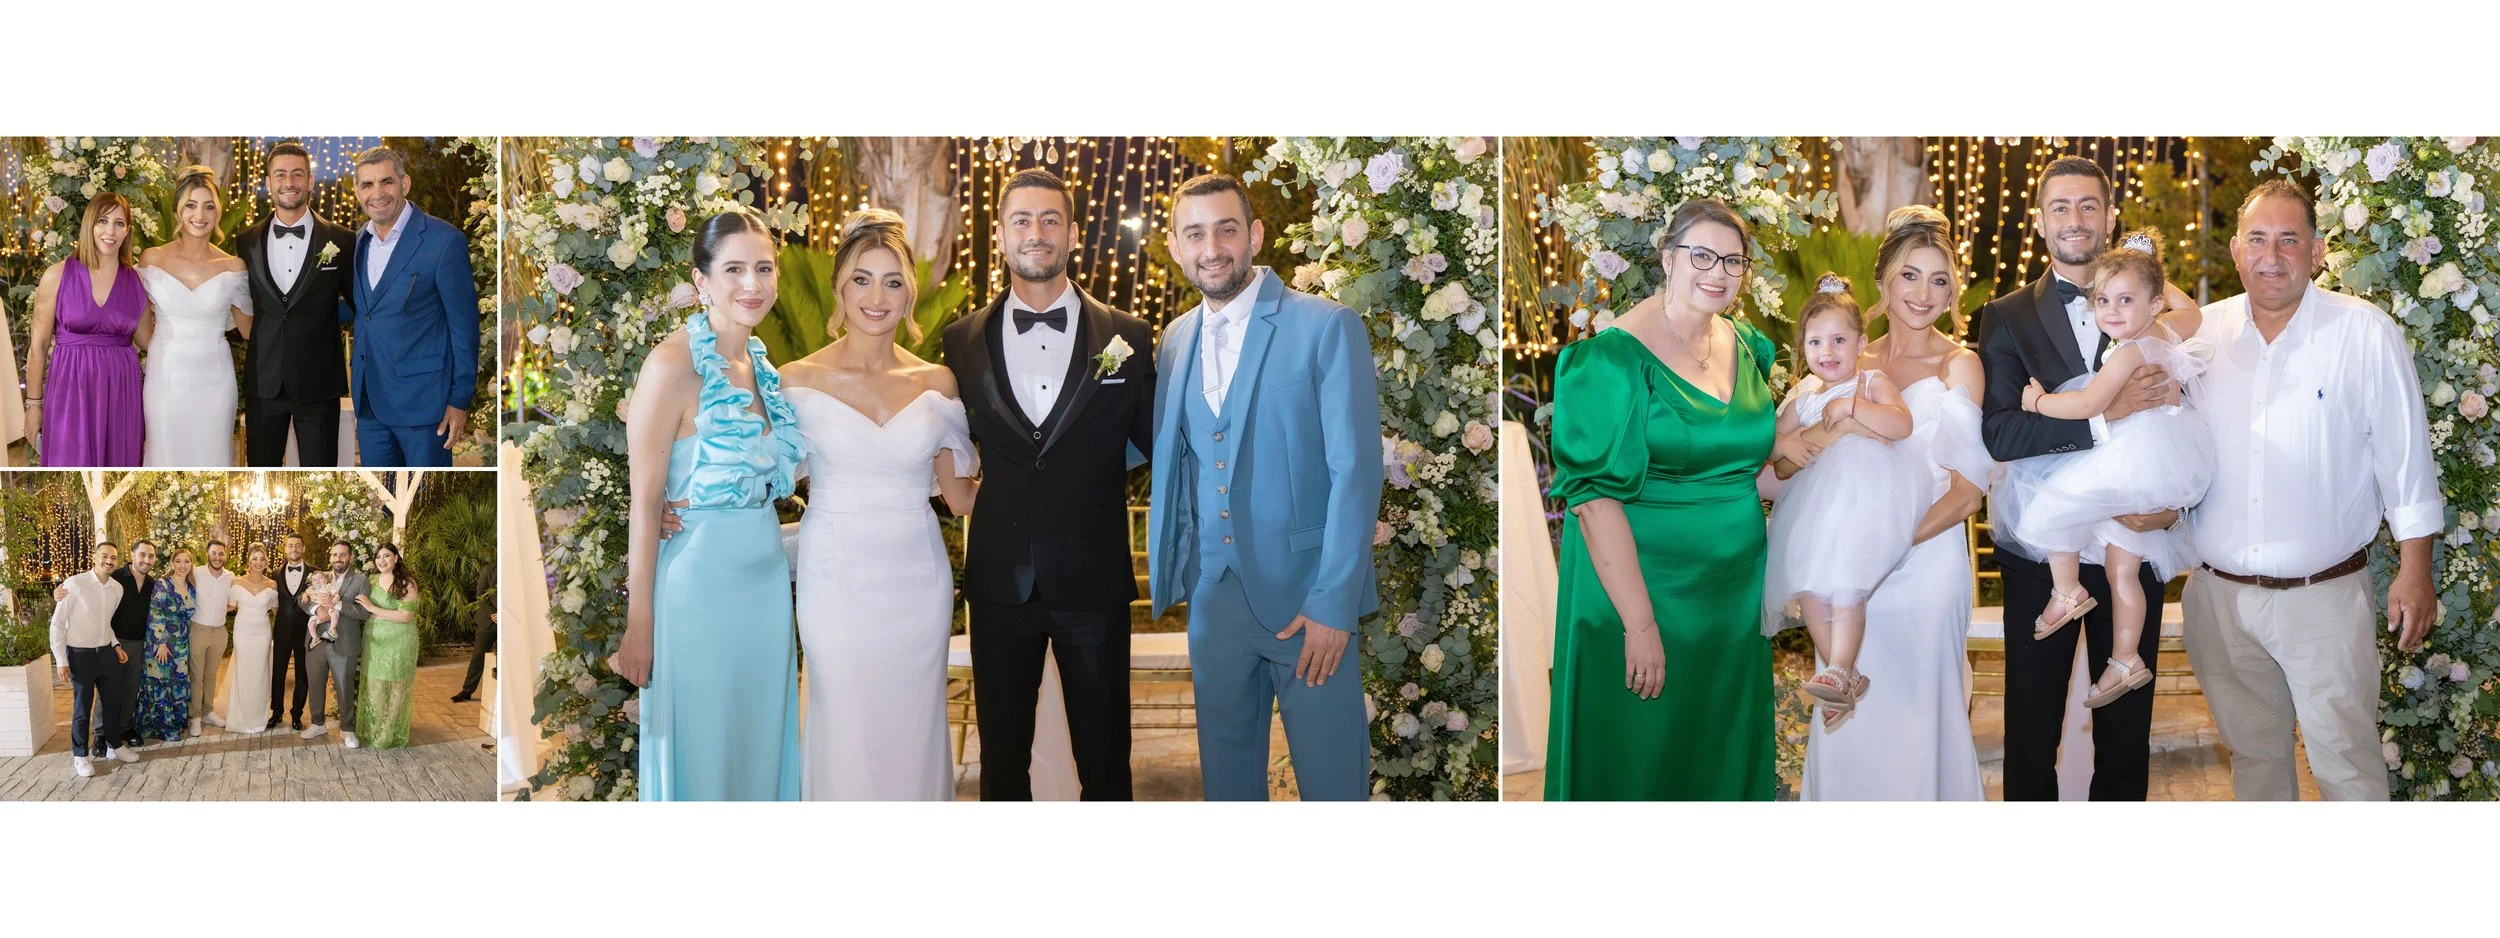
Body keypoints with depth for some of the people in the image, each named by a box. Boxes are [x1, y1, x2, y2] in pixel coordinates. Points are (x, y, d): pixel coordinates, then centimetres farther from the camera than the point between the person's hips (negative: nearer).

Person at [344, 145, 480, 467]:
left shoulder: (443, 240, -11)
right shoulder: (360, 241, 10)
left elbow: (463, 325, -9)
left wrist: (460, 400, -11)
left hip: (421, 400, -6)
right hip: (369, 399, 6)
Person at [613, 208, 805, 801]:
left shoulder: (764, 364, 7)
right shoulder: (674, 364, -14)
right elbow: (644, 503, -14)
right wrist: (639, 623, -15)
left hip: (766, 574, 7)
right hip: (698, 576, -7)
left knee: (759, 740, 15)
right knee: (699, 747, 5)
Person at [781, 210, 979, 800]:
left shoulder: (936, 382, 5)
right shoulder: (799, 380, -2)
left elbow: (960, 496, 11)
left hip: (917, 579, 2)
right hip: (836, 582, -2)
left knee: (913, 734, 9)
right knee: (845, 735, 3)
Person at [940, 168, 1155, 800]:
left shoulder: (1126, 337, -1)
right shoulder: (963, 340, 3)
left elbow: (1152, 440, 6)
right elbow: (961, 443, 11)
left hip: (1094, 581, -1)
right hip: (1001, 580, 1)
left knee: (1105, 764, 9)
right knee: (1002, 760, 14)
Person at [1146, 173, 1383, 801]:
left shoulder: (1328, 328, -7)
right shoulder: (1177, 341, 10)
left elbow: (1356, 470, -11)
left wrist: (1334, 603, -16)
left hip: (1309, 599, -5)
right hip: (1214, 599, 5)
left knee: (1331, 776, 1)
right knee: (1226, 772, 14)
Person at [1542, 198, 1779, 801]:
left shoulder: (1747, 346, 6)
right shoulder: (1616, 356, -16)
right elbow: (1596, 500, -21)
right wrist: (1640, 624, -24)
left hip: (1735, 589, 7)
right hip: (1641, 586, -7)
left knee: (1720, 753, 18)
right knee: (1640, 757, 5)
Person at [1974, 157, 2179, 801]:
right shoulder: (2006, 318, -1)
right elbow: (1997, 433, -15)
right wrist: (2104, 414, -23)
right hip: (2040, 549, -1)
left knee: (2127, 723, 12)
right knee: (2032, 726, 10)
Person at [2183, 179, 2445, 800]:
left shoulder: (2366, 333, -6)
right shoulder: (2199, 334, 3)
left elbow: (2405, 458, -4)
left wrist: (2415, 571, -5)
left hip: (2325, 595, -3)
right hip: (2219, 595, 4)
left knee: (2347, 768, -1)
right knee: (2253, 753, 18)